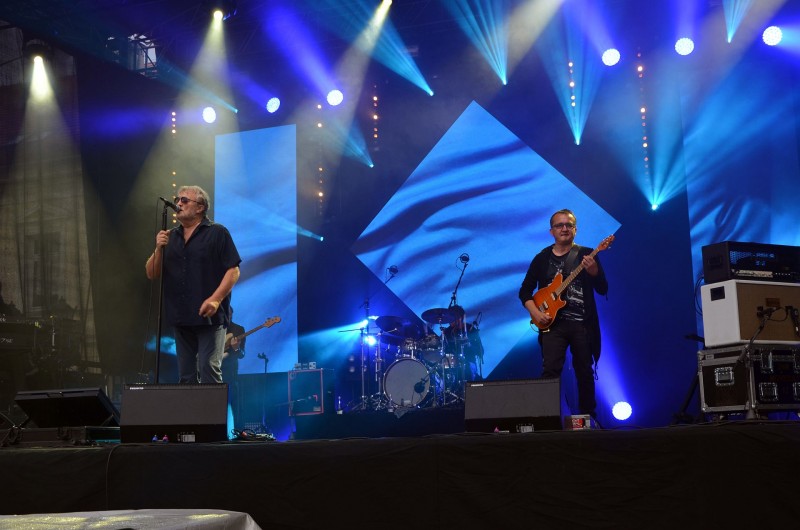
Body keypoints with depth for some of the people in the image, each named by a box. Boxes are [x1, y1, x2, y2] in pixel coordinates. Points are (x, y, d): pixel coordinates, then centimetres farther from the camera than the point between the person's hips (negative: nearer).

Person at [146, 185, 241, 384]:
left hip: (209, 317, -6)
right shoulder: (171, 237, 16)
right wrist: (159, 249, -5)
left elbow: (233, 271, -7)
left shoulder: (217, 233, -1)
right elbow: (152, 274, 12)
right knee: (185, 376, 9)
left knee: (209, 371, -10)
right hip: (181, 318, 6)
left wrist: (216, 299, -19)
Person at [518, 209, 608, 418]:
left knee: (584, 373, 6)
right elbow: (525, 291, 10)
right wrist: (535, 312, -6)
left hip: (582, 323, 0)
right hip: (552, 322, 0)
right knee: (550, 371, -12)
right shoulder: (542, 258, 7)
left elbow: (603, 289, -3)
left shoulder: (585, 255, 4)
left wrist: (593, 270, -22)